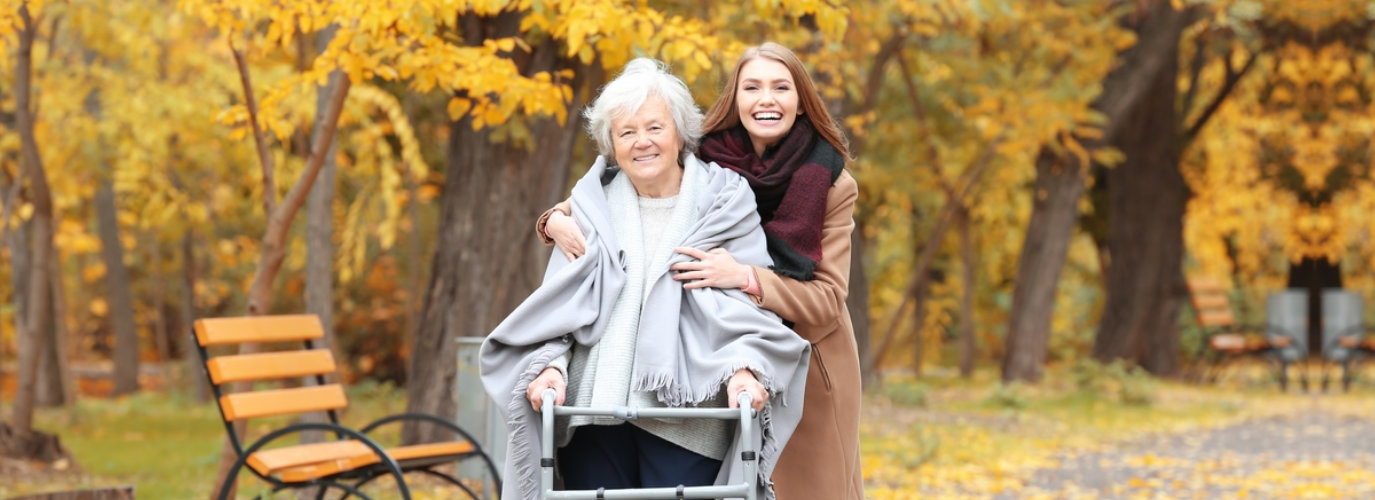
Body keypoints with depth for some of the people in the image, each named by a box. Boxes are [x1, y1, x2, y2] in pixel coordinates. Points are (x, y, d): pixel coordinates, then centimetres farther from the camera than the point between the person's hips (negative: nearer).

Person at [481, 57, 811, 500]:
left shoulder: (724, 202, 8)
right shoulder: (593, 205, 14)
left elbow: (749, 298, 0)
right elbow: (560, 299, 11)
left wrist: (744, 366, -18)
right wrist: (549, 363, -7)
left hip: (684, 414, -2)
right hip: (592, 409, 2)